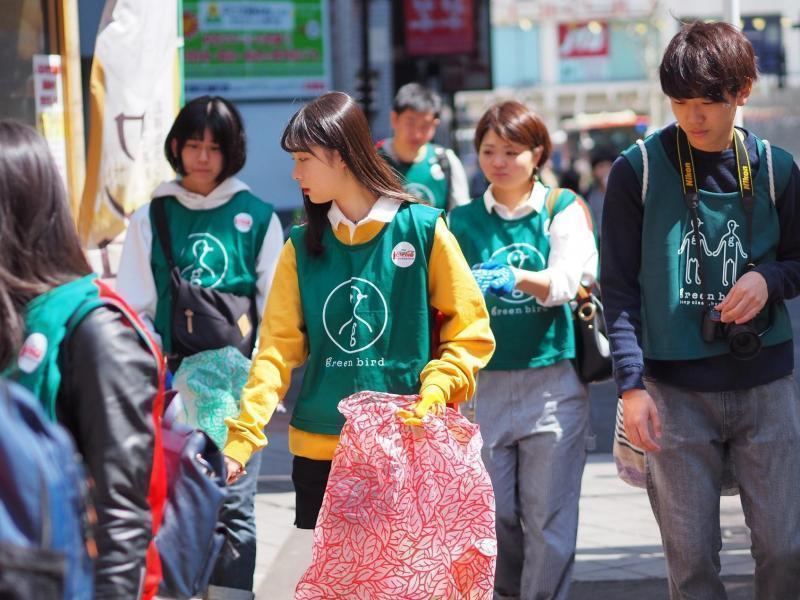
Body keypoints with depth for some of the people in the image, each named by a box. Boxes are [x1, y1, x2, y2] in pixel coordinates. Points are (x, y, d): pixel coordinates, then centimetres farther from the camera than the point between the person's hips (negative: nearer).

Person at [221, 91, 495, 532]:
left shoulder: (422, 229, -3)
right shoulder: (302, 247, 6)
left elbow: (470, 335, 0)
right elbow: (277, 349, 1)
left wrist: (431, 399, -15)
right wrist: (240, 440, -10)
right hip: (317, 449, 3)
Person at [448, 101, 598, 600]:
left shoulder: (563, 208, 2)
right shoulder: (463, 221, 9)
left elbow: (569, 277, -15)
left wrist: (515, 278, -33)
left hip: (553, 383, -2)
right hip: (485, 384, 2)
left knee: (549, 518, -2)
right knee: (495, 514, 7)